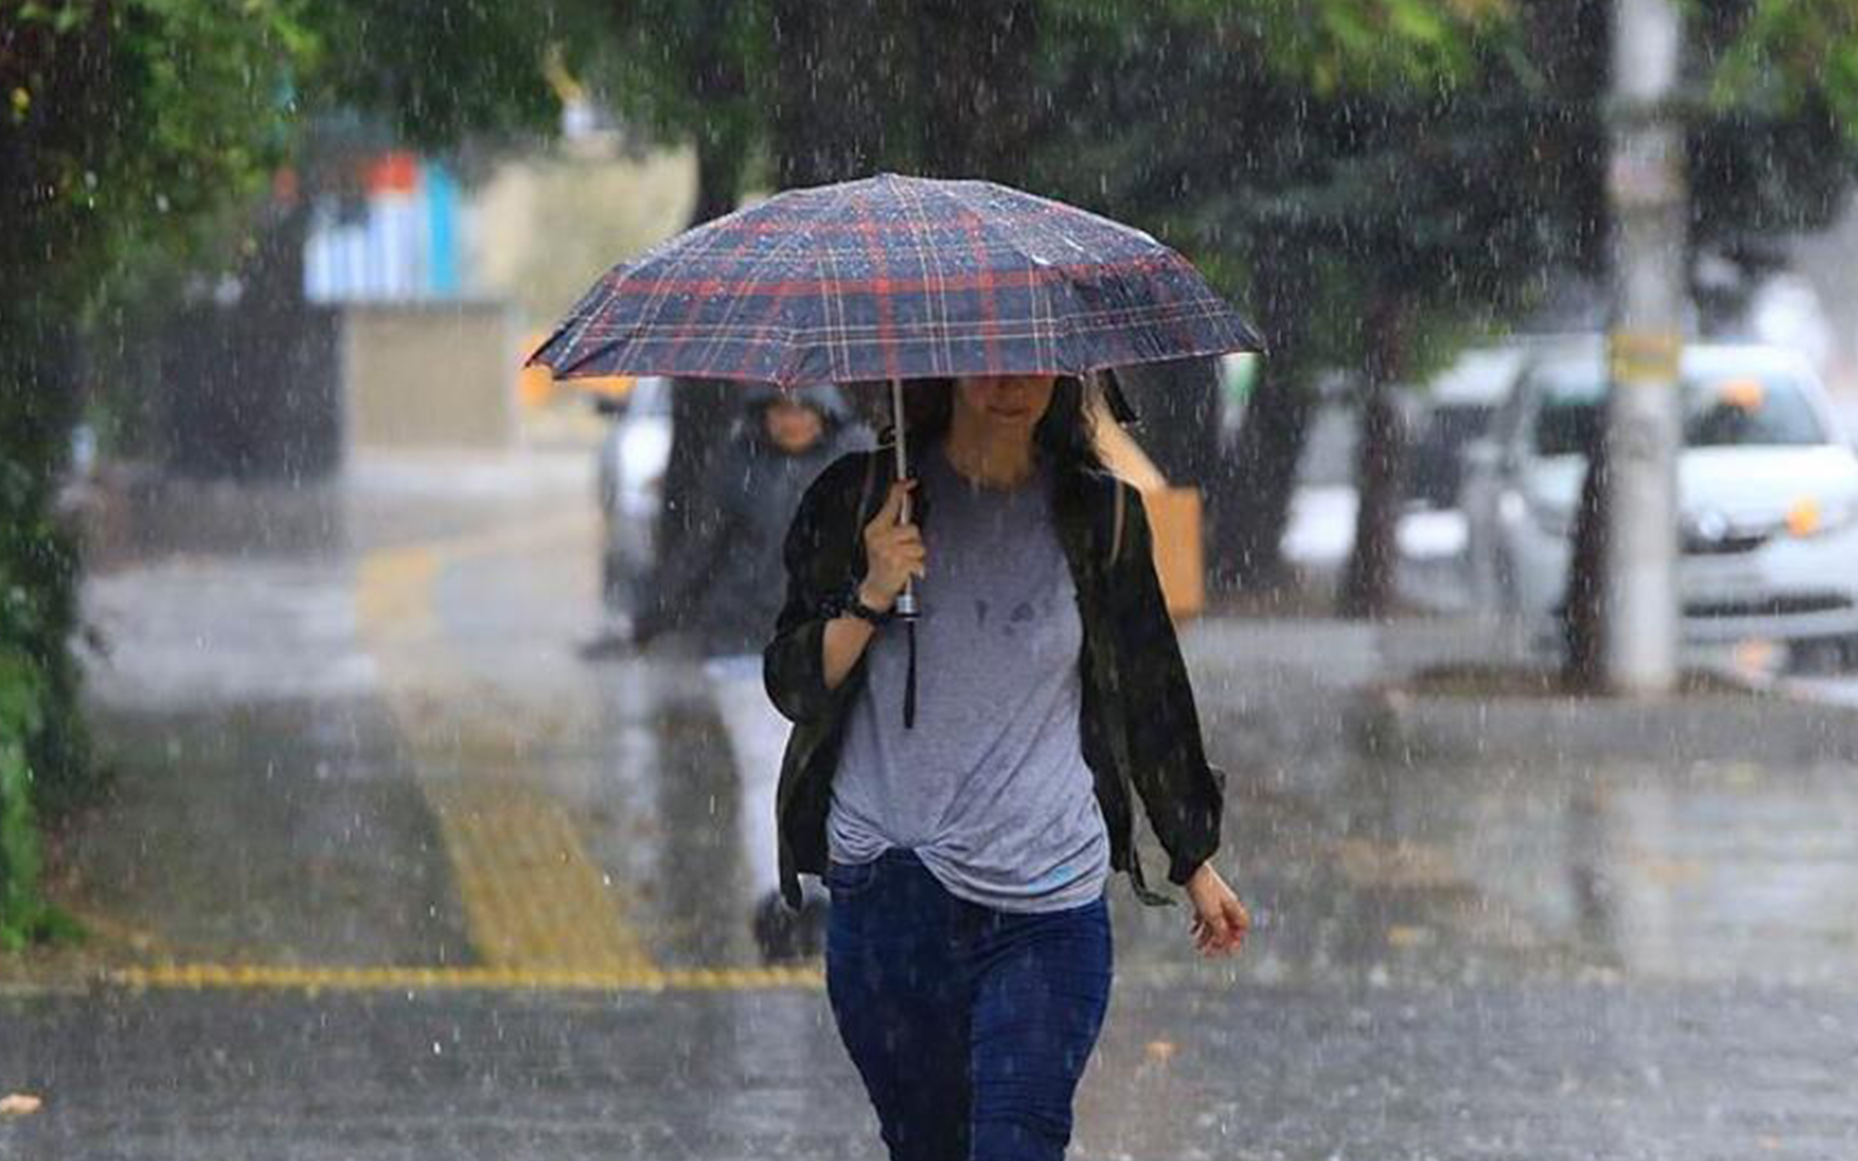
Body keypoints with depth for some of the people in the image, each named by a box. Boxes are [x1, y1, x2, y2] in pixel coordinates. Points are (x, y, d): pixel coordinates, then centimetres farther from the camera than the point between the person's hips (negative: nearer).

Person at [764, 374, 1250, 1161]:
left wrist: (1195, 860, 20)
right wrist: (870, 598, -14)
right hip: (888, 886, 0)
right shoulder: (858, 500, 2)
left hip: (1048, 898, 0)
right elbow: (793, 686, 3)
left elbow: (1149, 697, 15)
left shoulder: (1100, 515, 5)